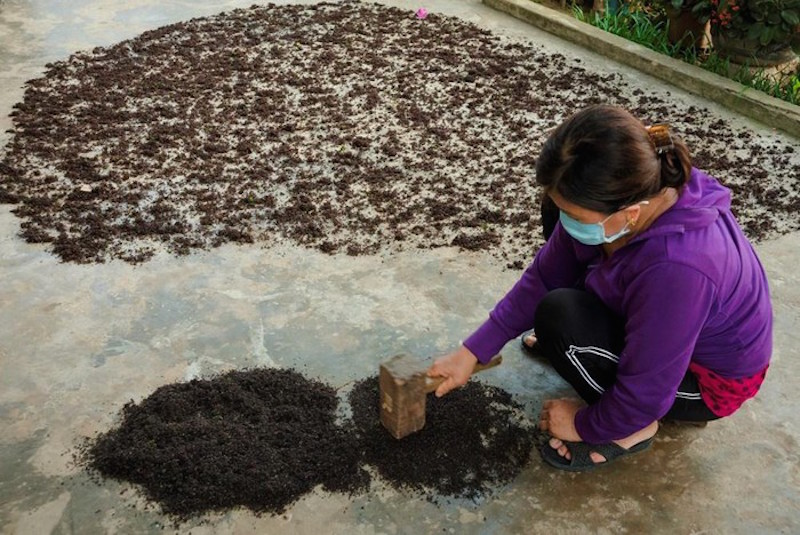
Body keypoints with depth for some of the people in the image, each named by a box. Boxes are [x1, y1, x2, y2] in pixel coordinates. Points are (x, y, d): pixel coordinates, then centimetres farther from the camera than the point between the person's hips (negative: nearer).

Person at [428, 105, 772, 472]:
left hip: (709, 378, -7)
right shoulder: (618, 195, -21)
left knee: (557, 316, -28)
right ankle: (568, 342, 17)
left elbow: (644, 396, -30)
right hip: (653, 314, 7)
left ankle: (632, 430, -4)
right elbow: (545, 276, -9)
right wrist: (473, 352, -7)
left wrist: (583, 425, -10)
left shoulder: (674, 269, -43)